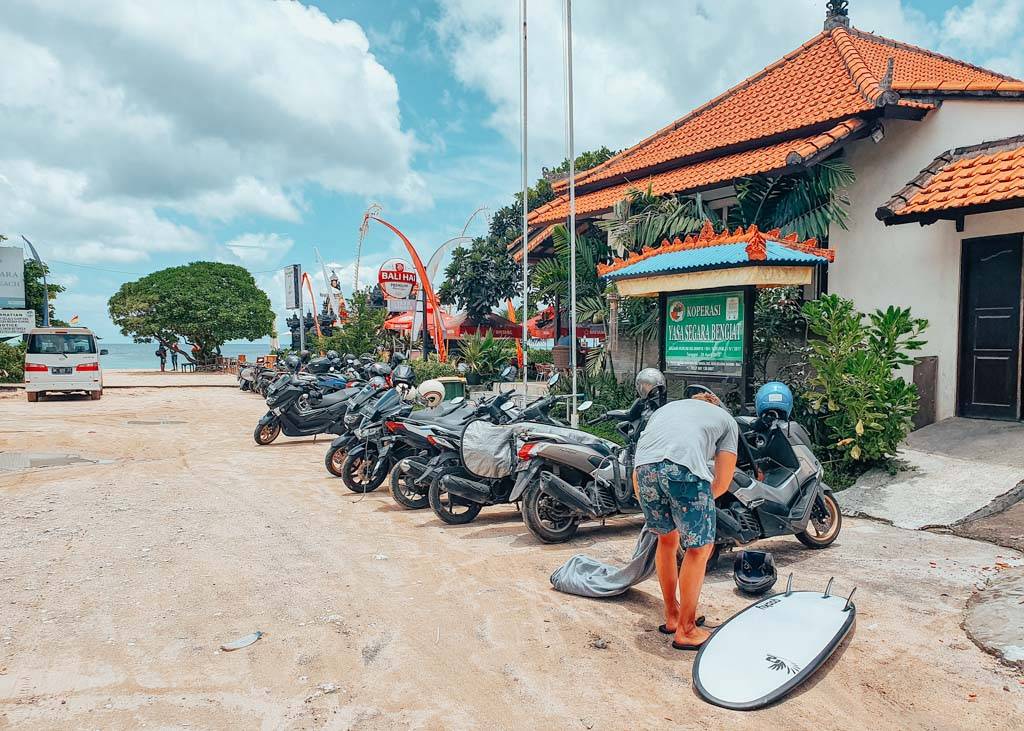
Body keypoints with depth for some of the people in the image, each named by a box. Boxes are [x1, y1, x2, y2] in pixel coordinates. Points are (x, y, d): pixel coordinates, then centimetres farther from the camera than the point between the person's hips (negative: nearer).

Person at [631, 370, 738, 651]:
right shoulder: (726, 419, 32)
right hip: (685, 469, -4)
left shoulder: (664, 408, 40)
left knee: (667, 539, 27)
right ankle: (686, 630, 26)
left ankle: (671, 616, 40)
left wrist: (648, 506, 47)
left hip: (645, 466, 4)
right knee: (699, 548, 17)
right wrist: (695, 503, 40)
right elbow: (722, 484, 23)